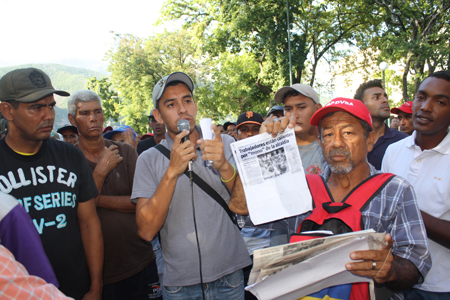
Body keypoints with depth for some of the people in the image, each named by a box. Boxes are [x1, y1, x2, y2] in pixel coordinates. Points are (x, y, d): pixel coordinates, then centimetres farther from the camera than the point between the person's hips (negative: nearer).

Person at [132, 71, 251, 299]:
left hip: (229, 273, 1)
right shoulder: (148, 160, -4)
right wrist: (172, 171, -23)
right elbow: (146, 231, -13)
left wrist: (224, 167, -26)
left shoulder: (225, 144, -1)